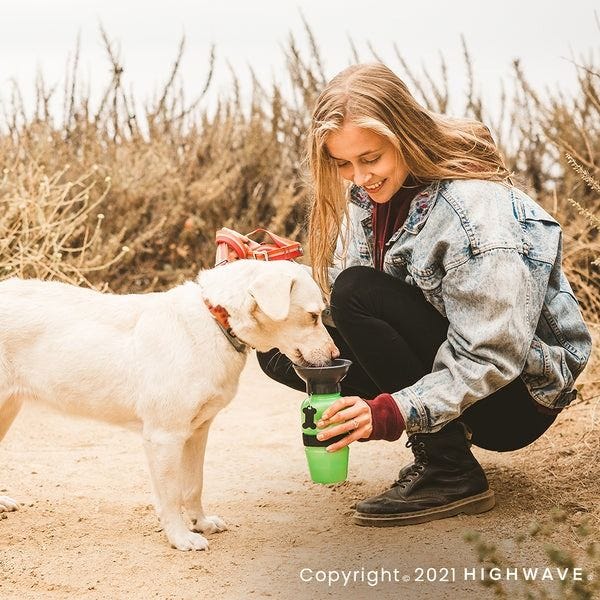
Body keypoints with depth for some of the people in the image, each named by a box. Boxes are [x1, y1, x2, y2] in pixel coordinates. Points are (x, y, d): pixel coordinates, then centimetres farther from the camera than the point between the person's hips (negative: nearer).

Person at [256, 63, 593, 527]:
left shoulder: (478, 212, -26)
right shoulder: (371, 194, -1)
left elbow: (489, 358, -28)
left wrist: (391, 413, -36)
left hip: (519, 394, -8)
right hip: (440, 358, 8)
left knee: (359, 294, -26)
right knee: (281, 352, -6)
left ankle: (453, 475, -18)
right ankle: (438, 437, 3)